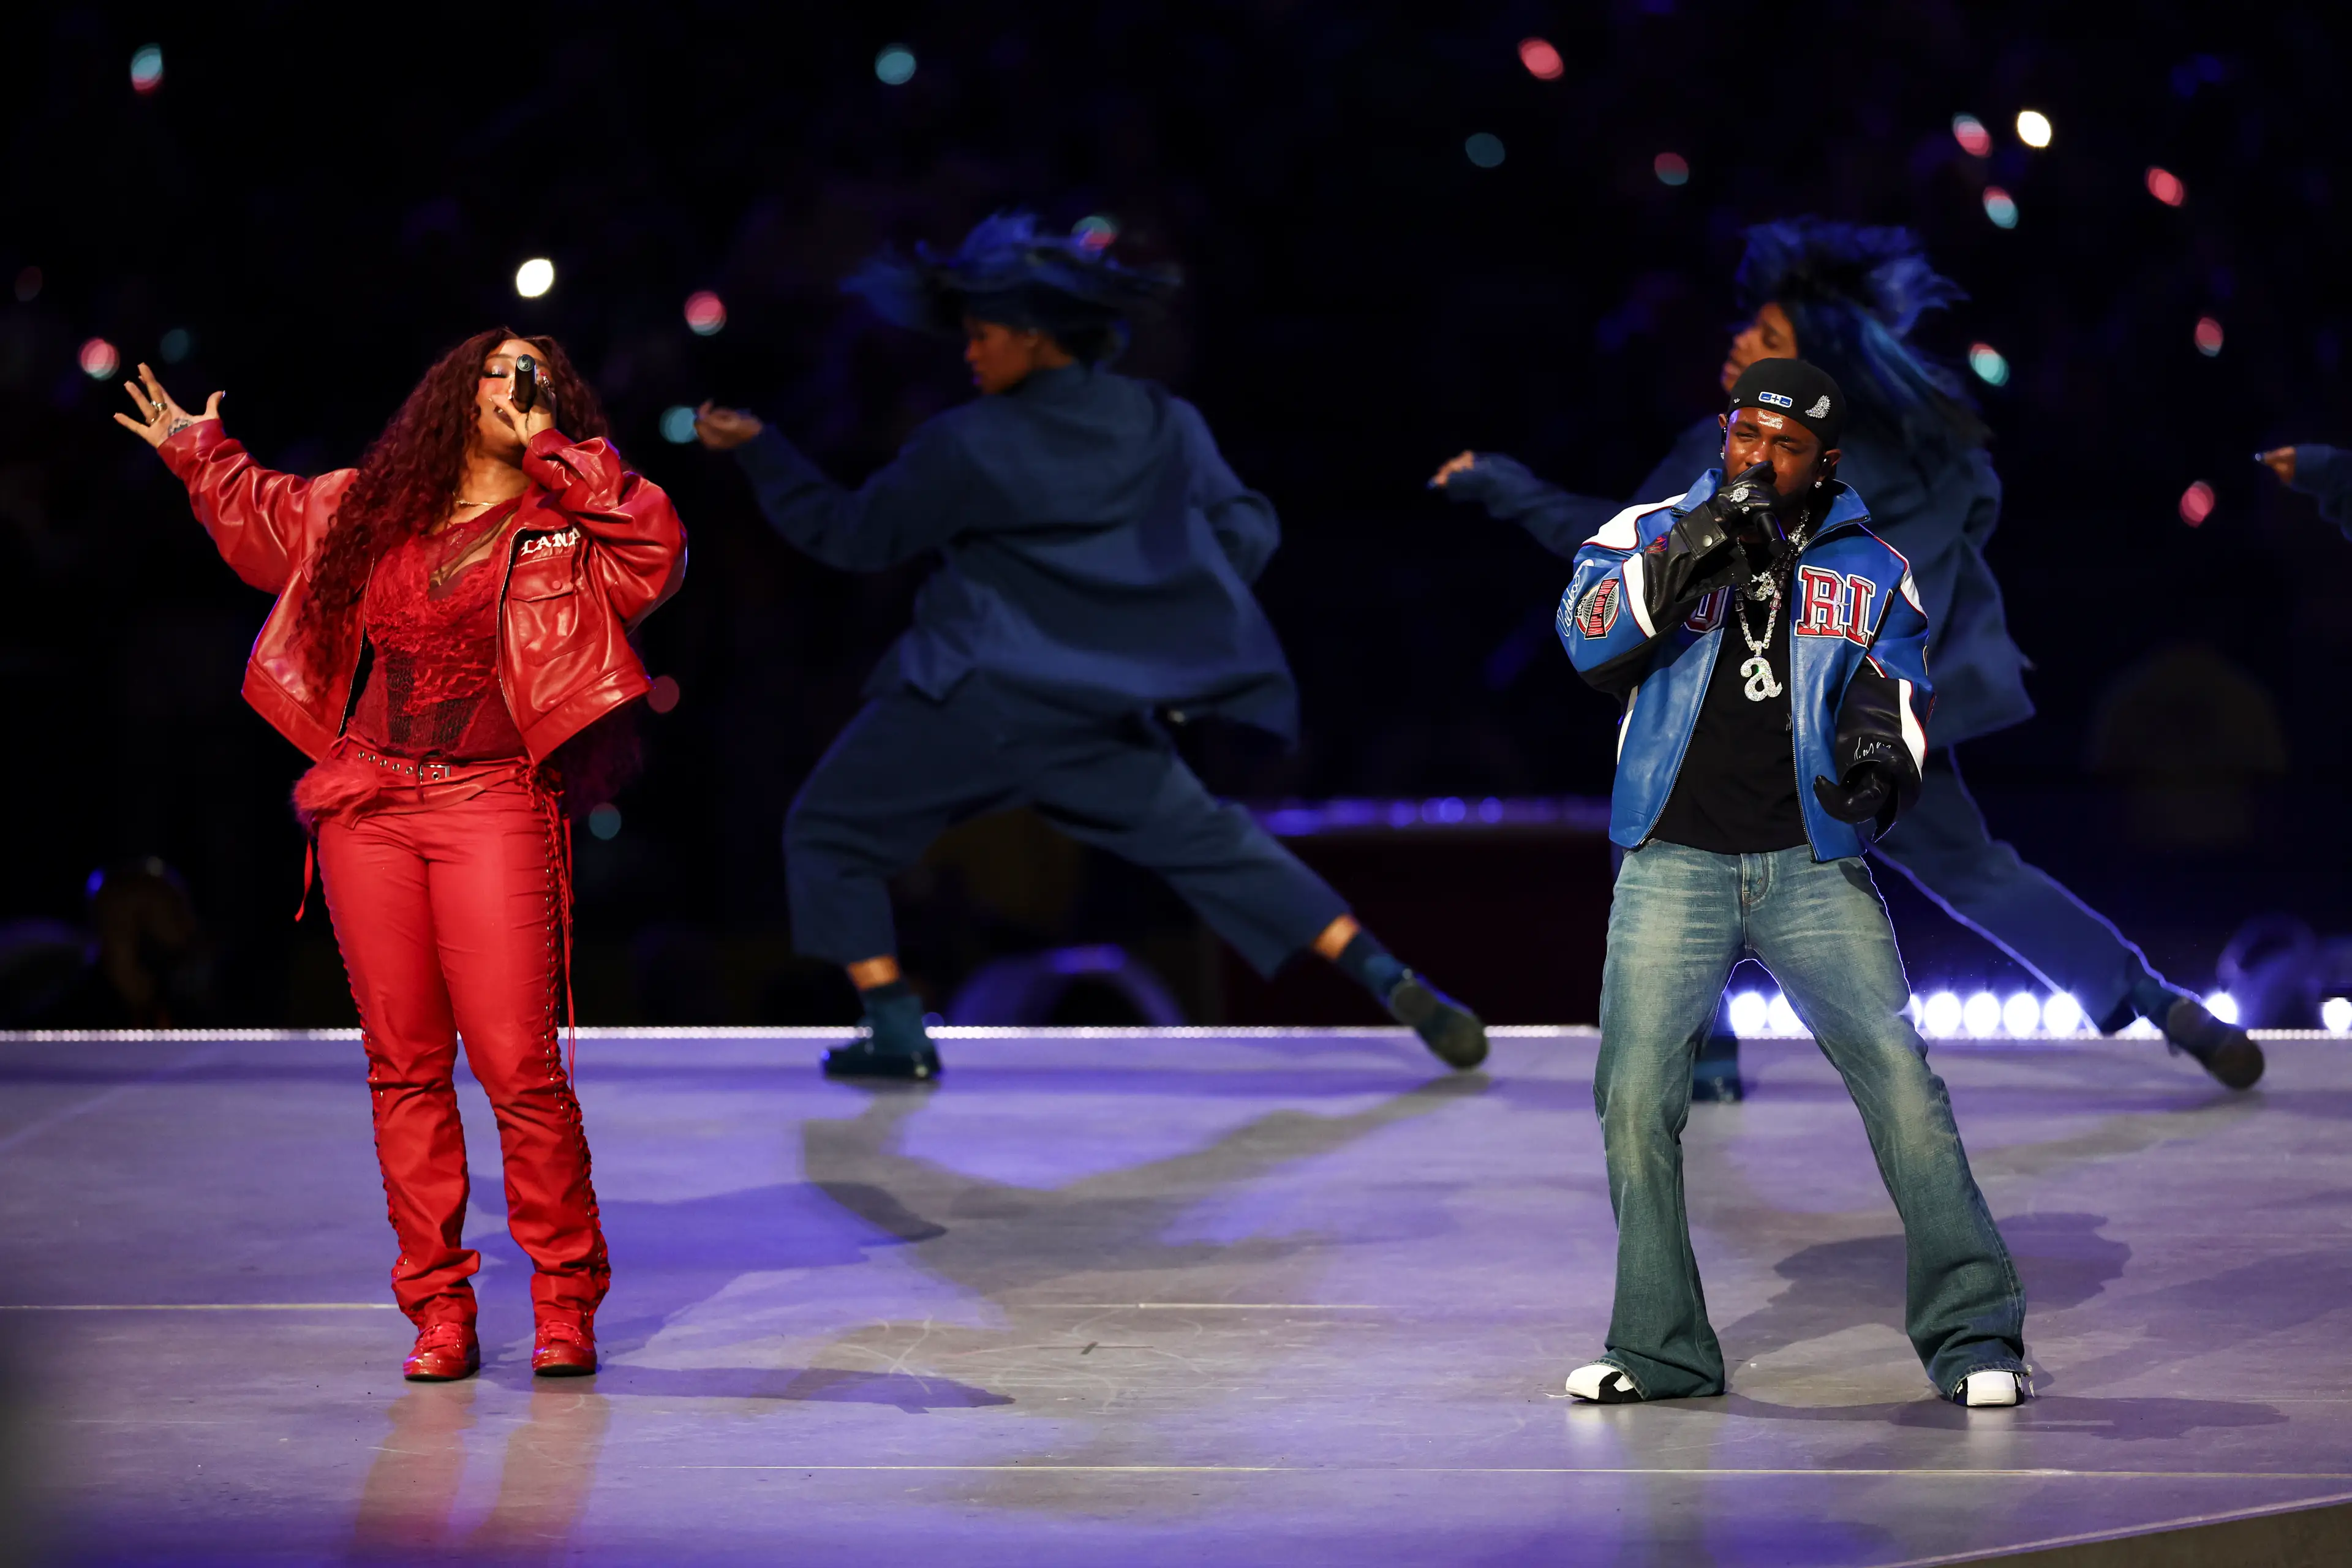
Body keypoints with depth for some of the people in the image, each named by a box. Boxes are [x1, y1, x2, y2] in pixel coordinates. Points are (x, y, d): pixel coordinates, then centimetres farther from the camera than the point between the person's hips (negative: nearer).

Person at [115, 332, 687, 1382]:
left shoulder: (564, 529, 3)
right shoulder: (372, 508, 15)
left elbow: (657, 552, -18)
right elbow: (262, 521, 34)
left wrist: (556, 454, -11)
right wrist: (199, 455, 40)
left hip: (494, 809, -4)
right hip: (369, 809, 4)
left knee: (518, 1067, -9)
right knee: (404, 1066, 4)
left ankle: (565, 1299, 4)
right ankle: (436, 1306, 10)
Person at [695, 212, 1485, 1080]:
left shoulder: (967, 446, -9)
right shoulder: (1165, 425, 3)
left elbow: (853, 534, 0)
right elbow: (1246, 533, 8)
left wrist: (757, 448, 9)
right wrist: (1160, 605, 21)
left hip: (974, 702, -5)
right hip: (1100, 713, 5)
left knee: (828, 833, 11)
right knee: (1209, 842, 14)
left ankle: (896, 1031, -1)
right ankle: (1394, 985, 1)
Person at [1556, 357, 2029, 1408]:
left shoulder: (1870, 573, 10)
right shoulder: (1651, 533, 6)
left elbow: (1896, 704, 11)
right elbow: (1590, 641, -10)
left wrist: (1884, 762, -13)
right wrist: (1693, 549, -23)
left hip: (1813, 867, 0)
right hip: (1673, 863, 0)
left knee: (1898, 1076, -12)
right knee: (1636, 1099, -5)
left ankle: (1972, 1332, -6)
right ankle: (1661, 1349, 8)